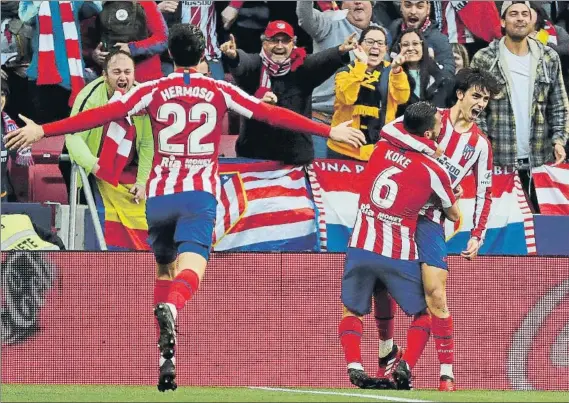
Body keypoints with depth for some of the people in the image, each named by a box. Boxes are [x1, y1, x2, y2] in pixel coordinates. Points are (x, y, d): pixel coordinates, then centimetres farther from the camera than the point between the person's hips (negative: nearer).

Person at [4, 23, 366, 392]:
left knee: (165, 269, 17)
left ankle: (166, 361, 10)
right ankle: (170, 308, -51)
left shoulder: (153, 91, 5)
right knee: (190, 268, -16)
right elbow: (271, 114, 6)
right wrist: (330, 131, 11)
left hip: (159, 195, 2)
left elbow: (101, 115, -2)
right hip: (200, 195, -2)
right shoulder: (220, 92, 6)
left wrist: (42, 131, 1)